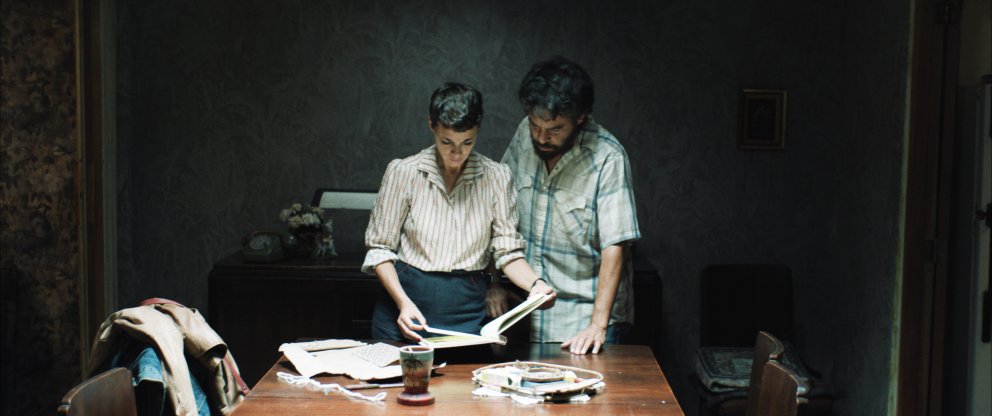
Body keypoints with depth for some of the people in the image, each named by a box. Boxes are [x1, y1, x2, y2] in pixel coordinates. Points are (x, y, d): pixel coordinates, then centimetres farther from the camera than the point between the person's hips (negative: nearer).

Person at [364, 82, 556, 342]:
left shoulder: (496, 177, 1)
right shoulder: (403, 172, -3)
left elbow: (507, 251, 1)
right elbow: (380, 247, 0)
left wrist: (535, 284, -19)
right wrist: (403, 302, -13)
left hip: (468, 310, 1)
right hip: (406, 303, -1)